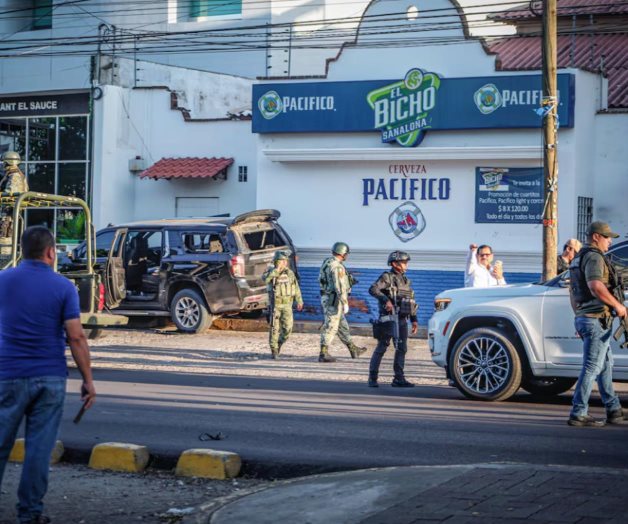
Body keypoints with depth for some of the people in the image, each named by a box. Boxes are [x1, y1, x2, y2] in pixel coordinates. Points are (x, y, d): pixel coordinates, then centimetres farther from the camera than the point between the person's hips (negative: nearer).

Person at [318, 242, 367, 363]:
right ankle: (323, 354, -4)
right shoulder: (337, 267, -19)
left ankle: (353, 349, 29)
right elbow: (339, 286, -24)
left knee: (342, 325, 18)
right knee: (330, 326, -6)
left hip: (327, 298, 10)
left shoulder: (327, 263, 12)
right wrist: (345, 303, -22)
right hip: (334, 299, -10)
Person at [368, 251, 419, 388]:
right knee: (382, 347, -5)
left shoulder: (406, 280, 16)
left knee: (402, 348, 5)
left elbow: (411, 301, 20)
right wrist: (386, 300, -32)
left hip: (402, 319, 7)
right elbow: (373, 289, -22)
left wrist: (414, 320, 13)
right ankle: (372, 378, 0)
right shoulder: (387, 277, -6)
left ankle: (399, 379, 9)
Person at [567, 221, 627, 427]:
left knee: (605, 365, 17)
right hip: (597, 319, -11)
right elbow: (596, 286, -28)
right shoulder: (594, 257, -13)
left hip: (583, 317, 11)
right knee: (592, 368, -9)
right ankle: (578, 414, -10)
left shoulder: (578, 258, 19)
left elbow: (572, 292, 25)